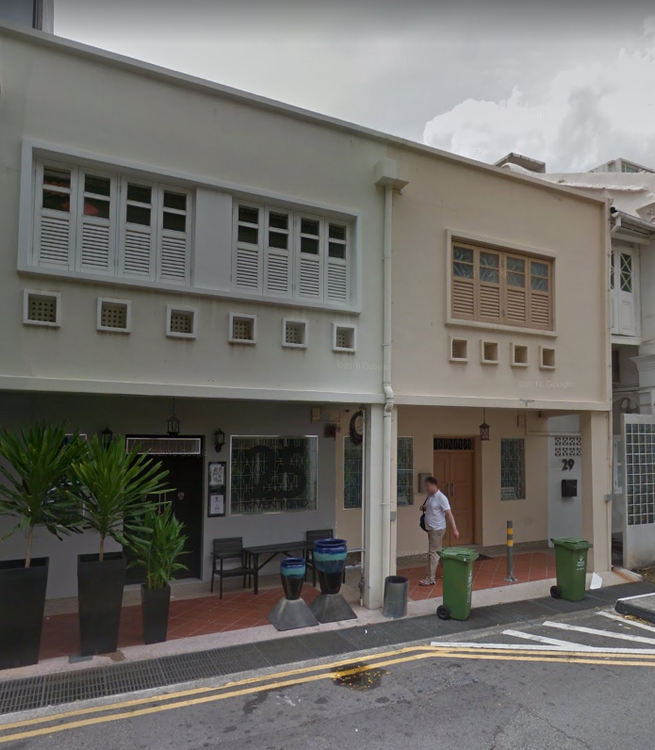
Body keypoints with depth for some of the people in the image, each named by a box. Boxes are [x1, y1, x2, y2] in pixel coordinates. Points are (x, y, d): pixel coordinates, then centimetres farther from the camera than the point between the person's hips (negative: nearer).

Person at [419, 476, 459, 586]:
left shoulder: (441, 497, -17)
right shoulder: (430, 496, 9)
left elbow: (449, 514, -21)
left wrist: (454, 529, -26)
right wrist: (424, 508, 4)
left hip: (437, 529, -9)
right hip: (430, 529, 9)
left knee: (432, 553, -8)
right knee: (438, 552, 17)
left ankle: (430, 579, -4)